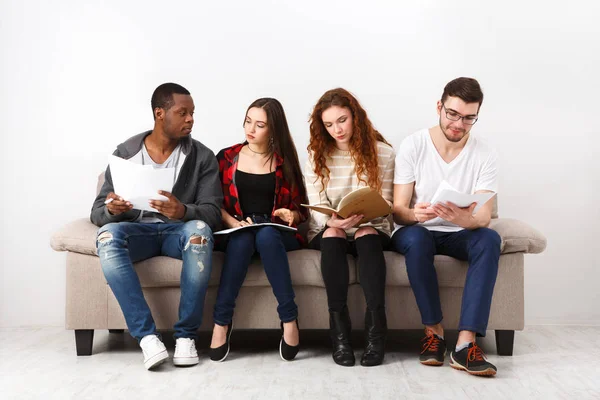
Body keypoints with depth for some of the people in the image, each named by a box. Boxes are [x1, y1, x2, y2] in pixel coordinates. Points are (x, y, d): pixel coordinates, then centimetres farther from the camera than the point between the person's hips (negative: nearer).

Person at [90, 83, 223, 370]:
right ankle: (146, 335, -32)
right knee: (107, 235, -33)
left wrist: (183, 211, -33)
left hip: (180, 231, -1)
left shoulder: (202, 157, -1)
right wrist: (111, 210, -27)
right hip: (137, 231, 1)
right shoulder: (125, 153, 1)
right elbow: (98, 212, -1)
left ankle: (186, 334, -25)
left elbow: (212, 213, -9)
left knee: (199, 230, -36)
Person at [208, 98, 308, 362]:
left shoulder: (285, 161, 11)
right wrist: (232, 222, -12)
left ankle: (289, 318, -34)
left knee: (266, 235, -37)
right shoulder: (227, 157, 10)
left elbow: (300, 209, 12)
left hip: (276, 233, 0)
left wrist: (290, 216, -11)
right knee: (243, 239, -37)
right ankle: (222, 320, -31)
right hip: (236, 234, 0)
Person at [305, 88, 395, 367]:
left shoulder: (382, 152, -1)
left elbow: (384, 205, -4)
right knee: (332, 235, -34)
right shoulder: (317, 155, 3)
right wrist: (332, 220, -28)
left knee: (367, 236, -35)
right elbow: (316, 206, -5)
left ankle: (376, 331, -39)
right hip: (327, 230, 1)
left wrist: (362, 217, -27)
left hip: (370, 228, -1)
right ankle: (339, 330, -36)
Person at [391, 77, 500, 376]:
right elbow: (398, 212, -13)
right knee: (416, 238, -37)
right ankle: (434, 332, -21)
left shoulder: (484, 154, -8)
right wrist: (415, 214, -39)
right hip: (416, 231, -1)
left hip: (459, 234, 2)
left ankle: (465, 343, -35)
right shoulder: (412, 145, -11)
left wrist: (464, 218, -42)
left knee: (489, 239, -31)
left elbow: (484, 217, -17)